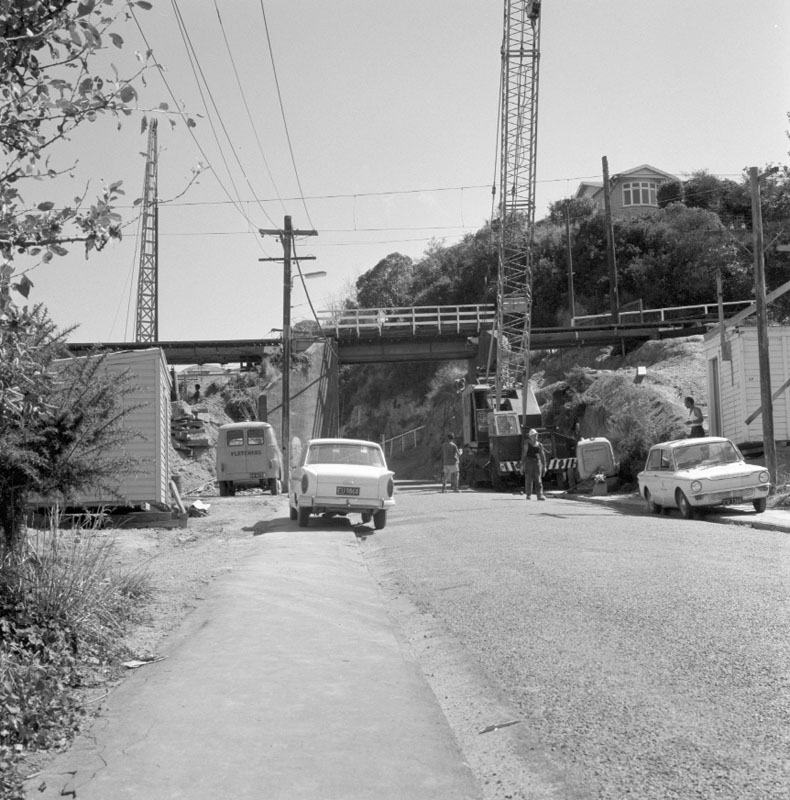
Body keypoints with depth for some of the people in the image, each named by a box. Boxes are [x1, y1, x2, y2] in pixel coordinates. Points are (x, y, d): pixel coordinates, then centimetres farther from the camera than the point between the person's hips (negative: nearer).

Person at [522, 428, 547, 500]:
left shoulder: (539, 445, 10)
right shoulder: (527, 444, 1)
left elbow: (542, 456, 13)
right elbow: (523, 454, -2)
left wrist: (544, 466, 10)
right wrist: (522, 464, -8)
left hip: (537, 462, 2)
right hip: (529, 461, -2)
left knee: (538, 479, -7)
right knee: (528, 479, 1)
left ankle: (540, 495, -13)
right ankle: (528, 494, 12)